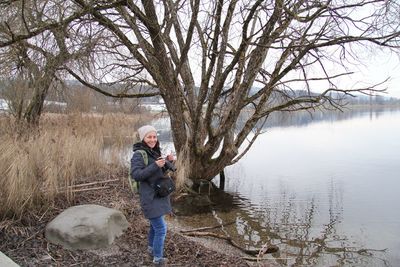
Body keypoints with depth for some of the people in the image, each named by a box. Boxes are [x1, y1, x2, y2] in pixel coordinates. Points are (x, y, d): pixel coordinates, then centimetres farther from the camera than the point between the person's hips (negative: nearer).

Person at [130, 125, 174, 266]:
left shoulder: (154, 152, 7)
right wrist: (155, 165, -30)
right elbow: (135, 175, -25)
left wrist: (167, 162, -4)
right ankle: (158, 258, 12)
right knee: (161, 228, -5)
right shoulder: (139, 154, -17)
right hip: (150, 197, -8)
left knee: (155, 224, 23)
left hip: (157, 195, 8)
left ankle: (151, 247, 44)